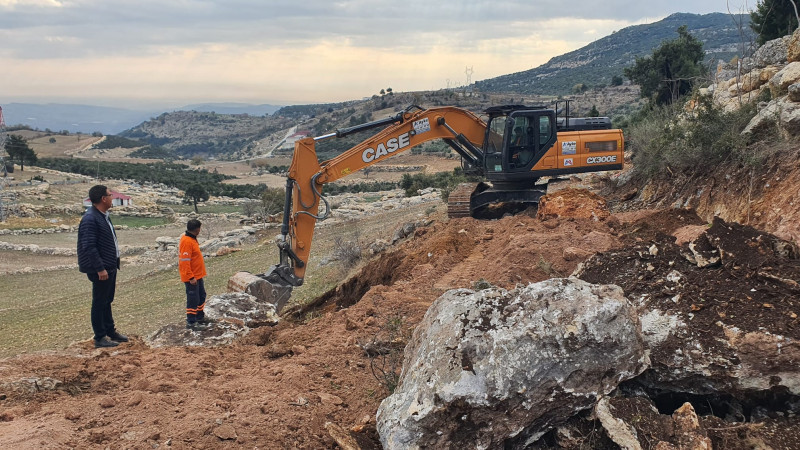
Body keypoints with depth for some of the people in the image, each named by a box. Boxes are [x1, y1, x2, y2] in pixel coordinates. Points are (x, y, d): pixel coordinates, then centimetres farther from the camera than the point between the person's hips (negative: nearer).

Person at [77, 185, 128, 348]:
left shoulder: (103, 216, 12)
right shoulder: (90, 219, -20)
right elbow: (89, 247, -24)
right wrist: (100, 268, -25)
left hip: (110, 266, 10)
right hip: (101, 269, -10)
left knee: (107, 301, 19)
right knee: (99, 302, -1)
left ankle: (110, 331, 31)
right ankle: (100, 338, 7)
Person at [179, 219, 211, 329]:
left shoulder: (191, 239, 8)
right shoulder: (187, 242, -23)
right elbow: (185, 262, -25)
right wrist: (191, 277, -24)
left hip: (197, 275, 10)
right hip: (191, 277, -10)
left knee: (201, 296, 20)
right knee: (193, 299, -1)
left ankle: (200, 317, 34)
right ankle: (191, 322, 9)